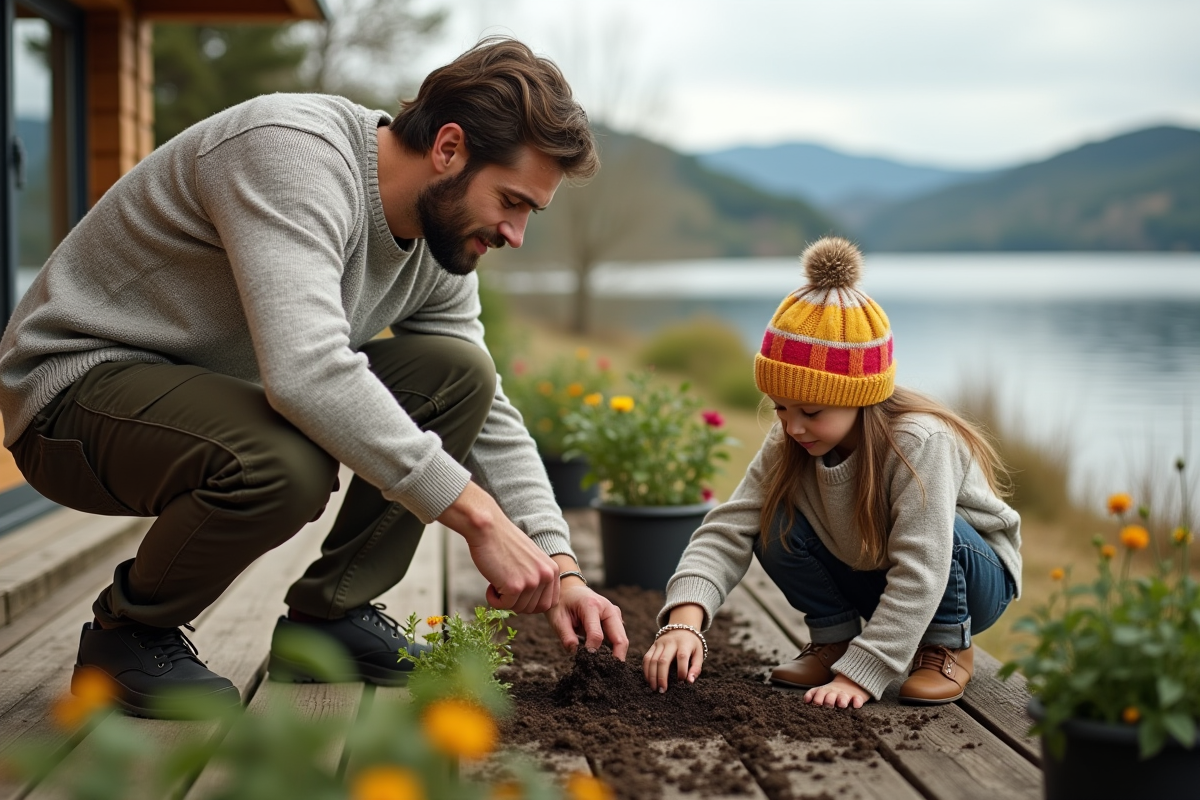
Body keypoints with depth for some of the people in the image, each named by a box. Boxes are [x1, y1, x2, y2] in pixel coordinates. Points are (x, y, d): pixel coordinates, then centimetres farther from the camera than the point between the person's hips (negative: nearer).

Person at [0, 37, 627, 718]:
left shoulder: (442, 246, -1)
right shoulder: (293, 152, -29)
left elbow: (489, 419, 4)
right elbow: (306, 371, -42)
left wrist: (560, 569, -8)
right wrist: (475, 514, -38)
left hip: (217, 389, 8)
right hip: (77, 384, -8)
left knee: (459, 375, -7)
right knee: (285, 463, -38)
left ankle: (328, 618, 0)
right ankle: (127, 632, -9)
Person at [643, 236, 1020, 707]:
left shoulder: (920, 443, -36)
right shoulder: (787, 446, -18)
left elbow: (919, 576, -39)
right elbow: (728, 529, -27)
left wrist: (858, 674, -42)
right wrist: (685, 618, -44)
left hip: (974, 576, -4)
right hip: (871, 578, 4)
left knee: (932, 527, -37)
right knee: (776, 528, -20)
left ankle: (946, 647, -9)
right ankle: (835, 638, 2)